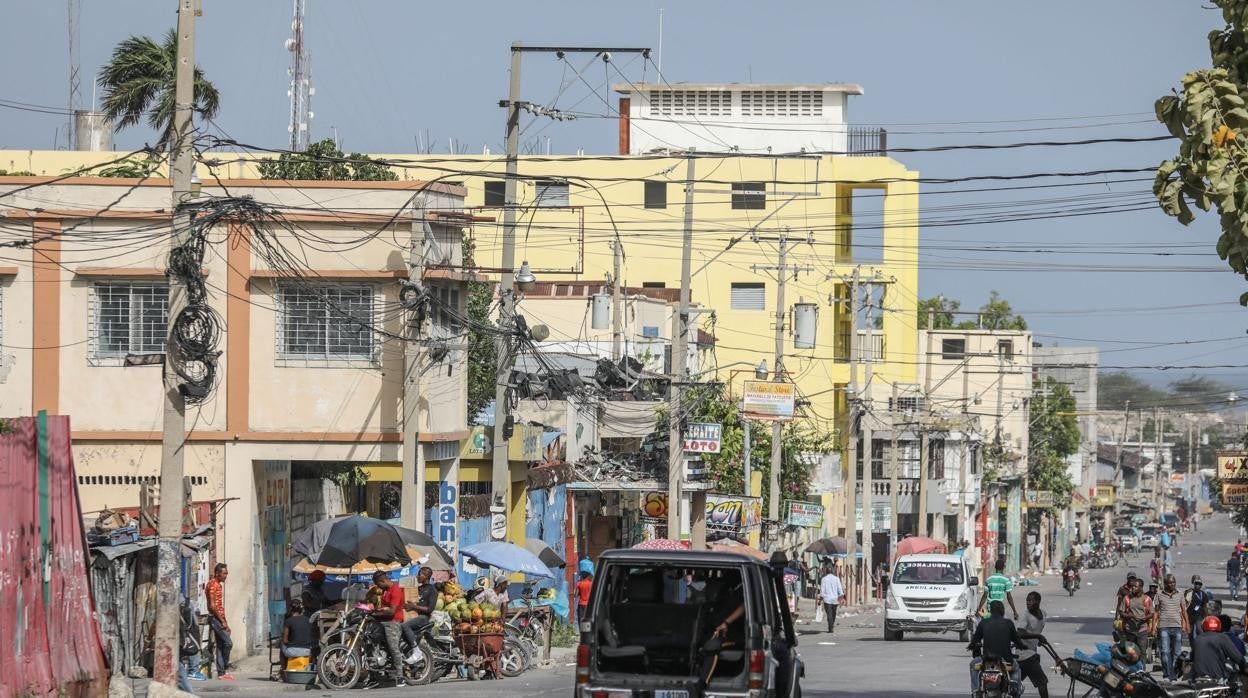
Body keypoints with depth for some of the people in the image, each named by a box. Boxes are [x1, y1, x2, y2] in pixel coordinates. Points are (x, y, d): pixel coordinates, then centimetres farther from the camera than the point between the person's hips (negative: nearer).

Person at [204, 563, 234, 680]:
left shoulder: (219, 585, 18)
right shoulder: (212, 585, -12)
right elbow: (212, 606, -18)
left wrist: (225, 622, 17)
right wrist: (222, 621, -18)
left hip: (219, 618, 10)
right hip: (215, 618, -10)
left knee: (221, 645, 7)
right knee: (228, 642, -14)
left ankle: (221, 673, 7)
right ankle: (225, 669, -7)